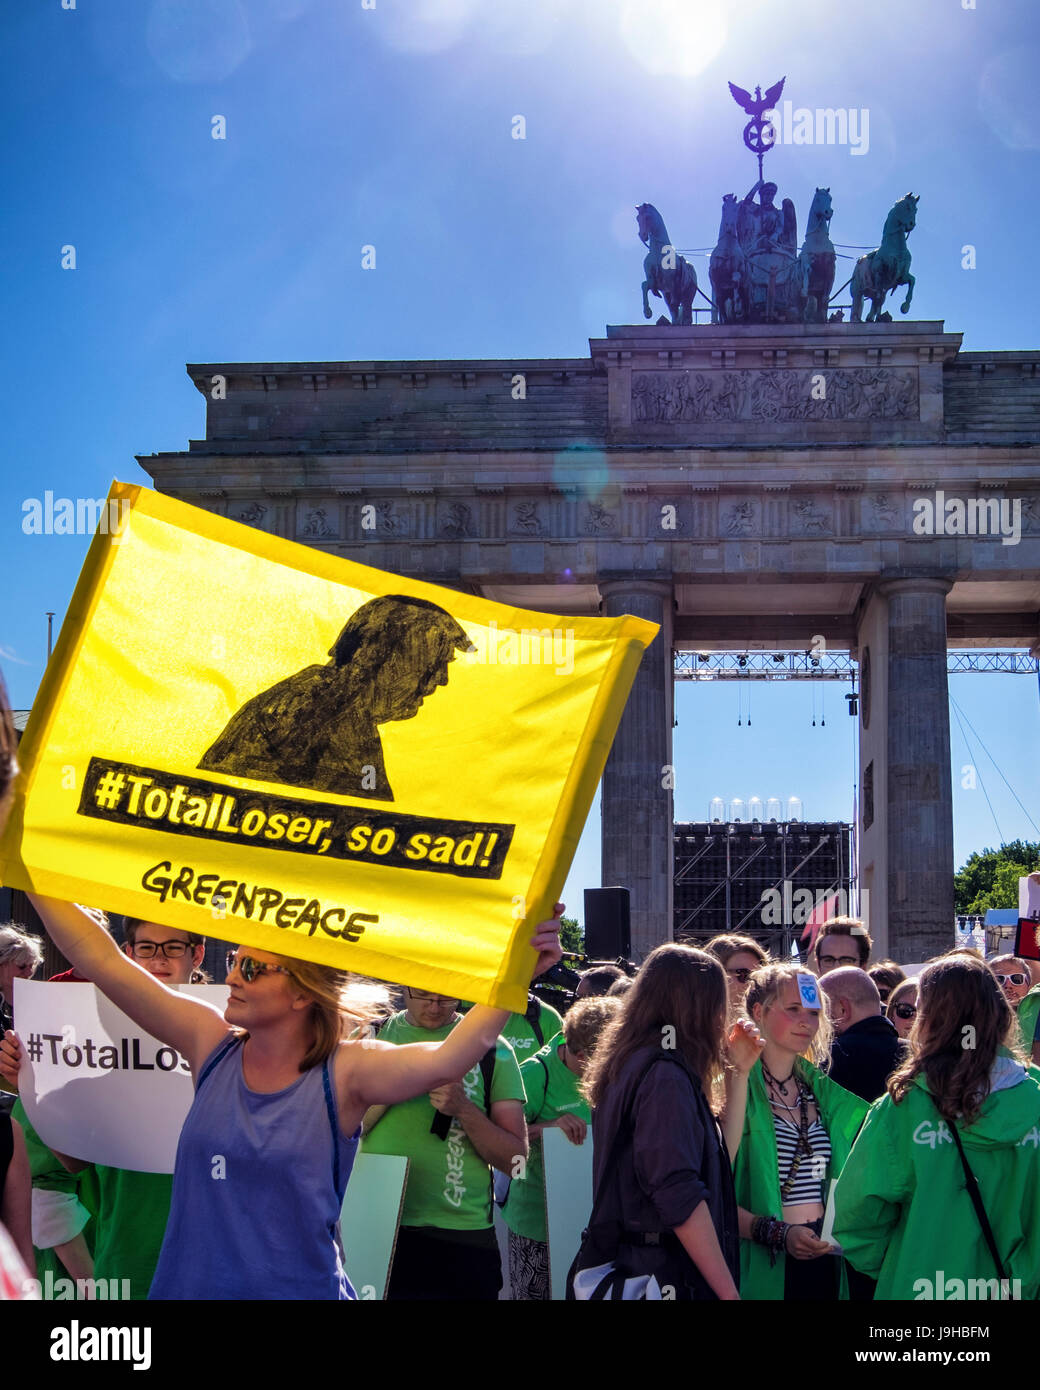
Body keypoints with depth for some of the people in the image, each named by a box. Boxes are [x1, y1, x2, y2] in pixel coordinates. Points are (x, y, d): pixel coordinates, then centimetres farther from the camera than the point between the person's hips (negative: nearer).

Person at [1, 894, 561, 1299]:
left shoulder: (344, 1072, -11)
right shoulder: (212, 1044, 0)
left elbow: (445, 1060, -29)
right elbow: (104, 962, -1)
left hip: (300, 1287, -4)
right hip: (186, 1285, 4)